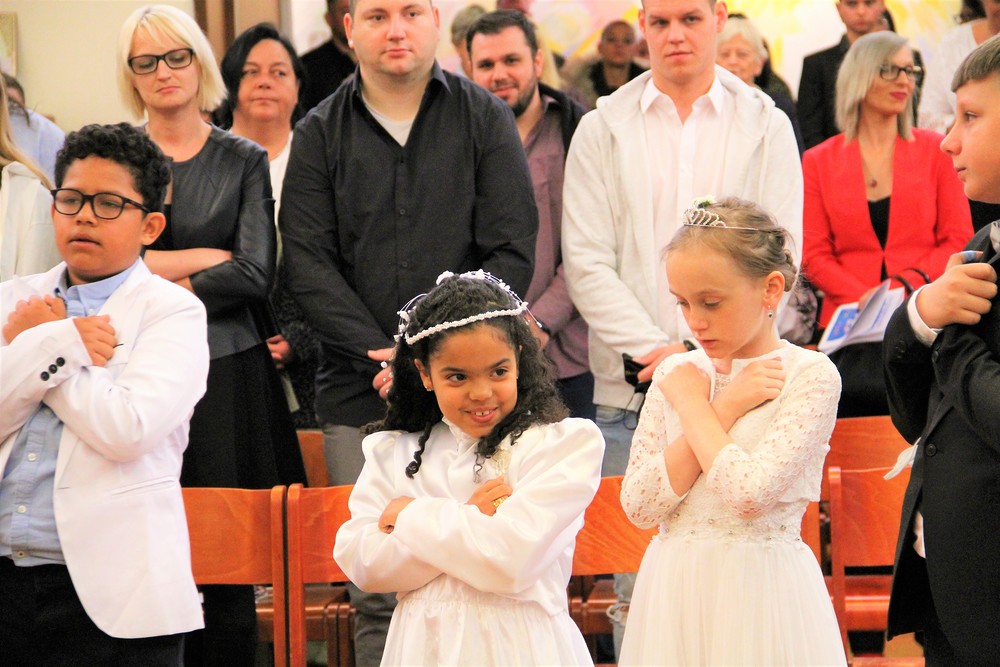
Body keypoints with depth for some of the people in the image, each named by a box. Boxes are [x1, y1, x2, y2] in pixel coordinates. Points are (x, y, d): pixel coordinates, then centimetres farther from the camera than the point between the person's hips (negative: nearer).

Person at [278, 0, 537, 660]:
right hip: (360, 391, 1)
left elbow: (512, 254, -1)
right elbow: (308, 263, 2)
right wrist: (381, 356, -9)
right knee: (377, 587, -1)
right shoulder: (320, 134, 9)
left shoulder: (485, 118, 6)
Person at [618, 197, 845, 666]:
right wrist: (723, 411, -9)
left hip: (757, 591, -4)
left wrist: (693, 405, -9)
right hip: (674, 592, 4)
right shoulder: (675, 373, 6)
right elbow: (639, 505, -4)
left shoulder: (811, 375, -8)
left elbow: (750, 493, -21)